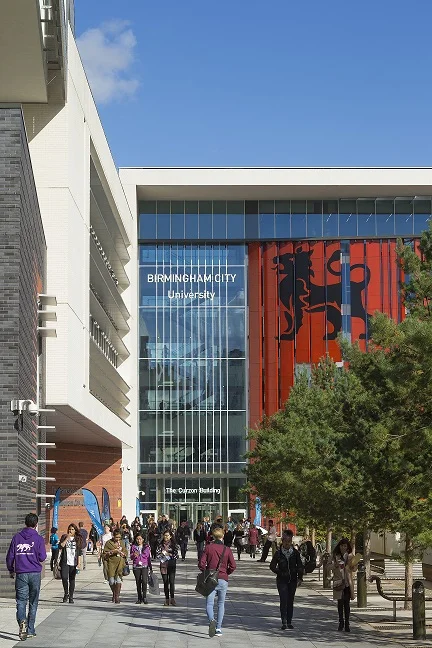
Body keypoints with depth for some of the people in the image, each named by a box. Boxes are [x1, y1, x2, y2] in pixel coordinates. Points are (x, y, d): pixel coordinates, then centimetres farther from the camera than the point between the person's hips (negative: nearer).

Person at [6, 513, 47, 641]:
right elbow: (42, 557, -6)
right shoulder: (38, 538, -2)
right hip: (35, 574, -1)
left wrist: (11, 570, 22)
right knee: (33, 603, 11)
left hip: (21, 574, 1)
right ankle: (30, 630, 13)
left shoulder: (17, 537, 5)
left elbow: (10, 556, 6)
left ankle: (22, 621, -29)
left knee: (21, 601, -1)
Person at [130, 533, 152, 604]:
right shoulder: (133, 547, 4)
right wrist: (134, 555, -18)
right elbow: (131, 557, 5)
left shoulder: (146, 547, 5)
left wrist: (150, 567, 12)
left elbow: (148, 557, 11)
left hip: (144, 566, -1)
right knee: (138, 582, 4)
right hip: (136, 567, 1)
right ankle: (139, 598, 14)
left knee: (144, 581, -16)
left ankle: (144, 597, -6)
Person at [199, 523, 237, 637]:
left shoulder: (208, 547, -3)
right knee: (221, 604, 13)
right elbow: (233, 566, -3)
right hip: (223, 580, 1)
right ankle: (218, 628, 9)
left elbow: (201, 563, -7)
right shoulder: (227, 549, 0)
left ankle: (212, 620, -29)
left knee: (209, 603, -1)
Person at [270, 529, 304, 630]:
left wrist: (299, 578, 0)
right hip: (282, 580, -2)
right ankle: (284, 622, -10)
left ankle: (289, 622, 16)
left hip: (292, 580, 2)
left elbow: (300, 566, 8)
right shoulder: (278, 553, -2)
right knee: (283, 601, -11)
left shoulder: (295, 553, 2)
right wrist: (280, 573, -6)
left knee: (290, 601, 7)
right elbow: (272, 566, 3)